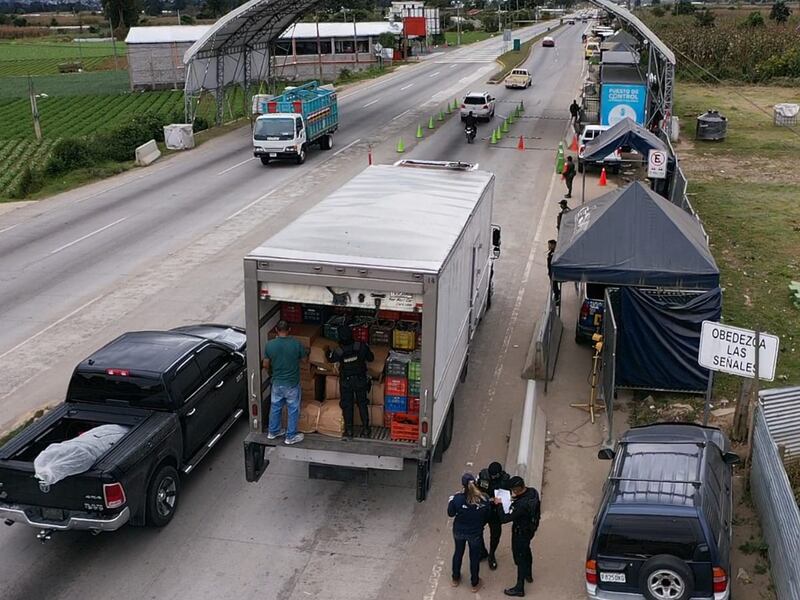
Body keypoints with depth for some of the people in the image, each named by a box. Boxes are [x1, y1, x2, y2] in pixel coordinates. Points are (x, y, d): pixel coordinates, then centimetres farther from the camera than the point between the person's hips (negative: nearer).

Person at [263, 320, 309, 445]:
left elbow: (265, 365, -2)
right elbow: (304, 355, 1)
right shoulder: (296, 344, -18)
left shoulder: (270, 344, -11)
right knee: (293, 410, 12)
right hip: (292, 384, -3)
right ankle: (291, 436, 21)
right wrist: (307, 350, 25)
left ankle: (273, 432, 36)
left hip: (277, 383, 3)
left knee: (275, 407, 22)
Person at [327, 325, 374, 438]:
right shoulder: (361, 347, -19)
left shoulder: (339, 352, -20)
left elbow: (330, 359, 3)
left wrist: (329, 351, 25)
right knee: (362, 404, 13)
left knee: (347, 405, 12)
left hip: (346, 382, -1)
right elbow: (371, 358, -4)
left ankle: (349, 430, 16)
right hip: (361, 380, 2)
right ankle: (365, 429, 17)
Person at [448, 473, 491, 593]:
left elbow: (450, 513, -9)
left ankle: (455, 579, 45)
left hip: (459, 531, 1)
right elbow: (487, 517, -7)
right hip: (476, 533, -1)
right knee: (475, 557, 20)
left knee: (458, 553, 26)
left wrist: (451, 501, 7)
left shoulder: (457, 498, -26)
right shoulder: (484, 499, -24)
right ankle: (475, 584, 38)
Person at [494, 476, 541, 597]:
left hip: (521, 533, -8)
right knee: (526, 551, 31)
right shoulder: (533, 492, -17)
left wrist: (498, 505, -21)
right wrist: (516, 499, -5)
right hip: (531, 528, 8)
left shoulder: (521, 505, -41)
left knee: (520, 558, 10)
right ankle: (528, 575, 54)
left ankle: (519, 588, 27)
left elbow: (505, 519, -33)